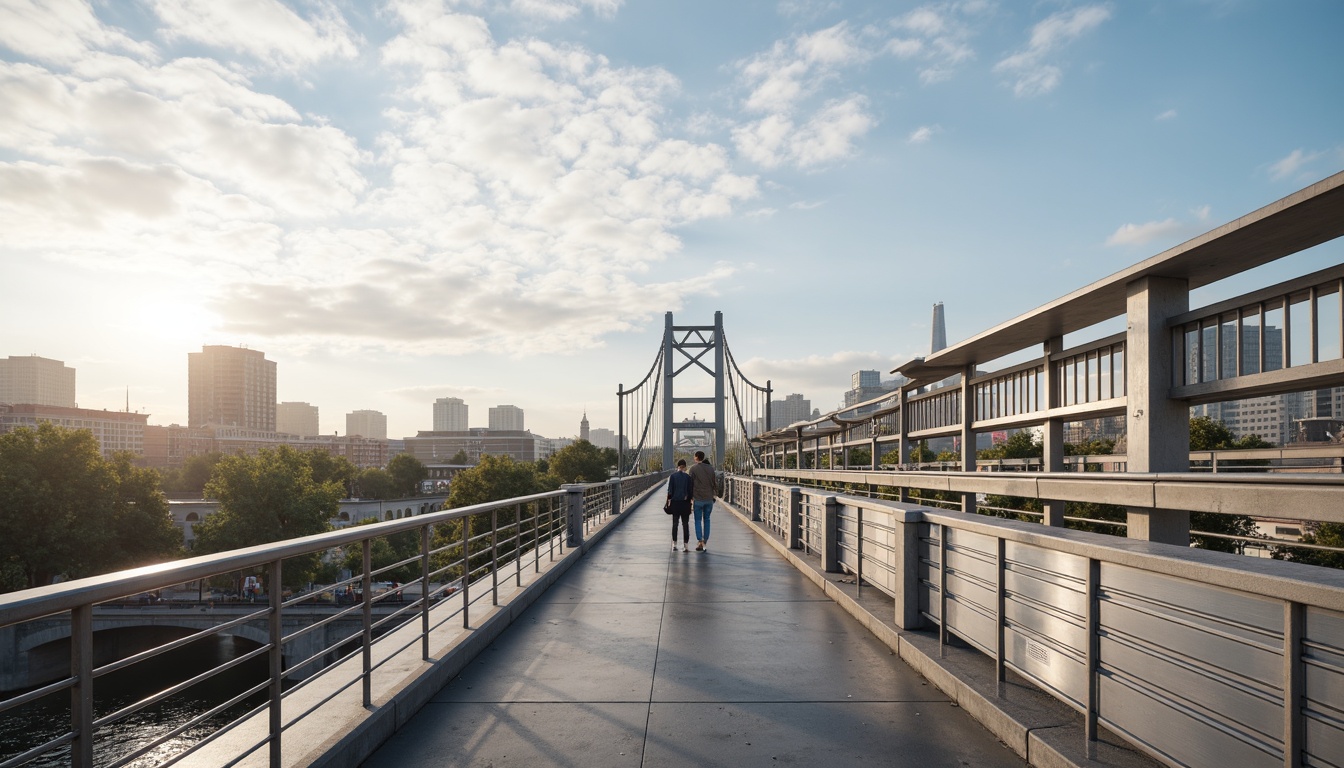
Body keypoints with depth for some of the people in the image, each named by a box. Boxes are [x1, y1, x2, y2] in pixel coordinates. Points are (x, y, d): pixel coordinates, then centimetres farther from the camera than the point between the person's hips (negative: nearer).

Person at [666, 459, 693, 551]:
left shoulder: (672, 476, -2)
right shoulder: (688, 477, -2)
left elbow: (670, 490, -3)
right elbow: (690, 491, -1)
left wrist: (669, 501, 4)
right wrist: (689, 501, 7)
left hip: (675, 502, 1)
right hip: (685, 502, -1)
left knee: (675, 524, 8)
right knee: (685, 524, 4)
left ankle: (674, 544, 7)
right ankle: (686, 545, 1)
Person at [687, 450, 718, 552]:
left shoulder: (693, 469, -5)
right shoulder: (710, 468, 4)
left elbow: (691, 484, -4)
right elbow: (715, 483, 4)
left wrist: (690, 497, 5)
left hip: (698, 499, -3)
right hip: (709, 498, 3)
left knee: (698, 520, 5)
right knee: (706, 520, 11)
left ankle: (700, 542, -6)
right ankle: (705, 543, 10)